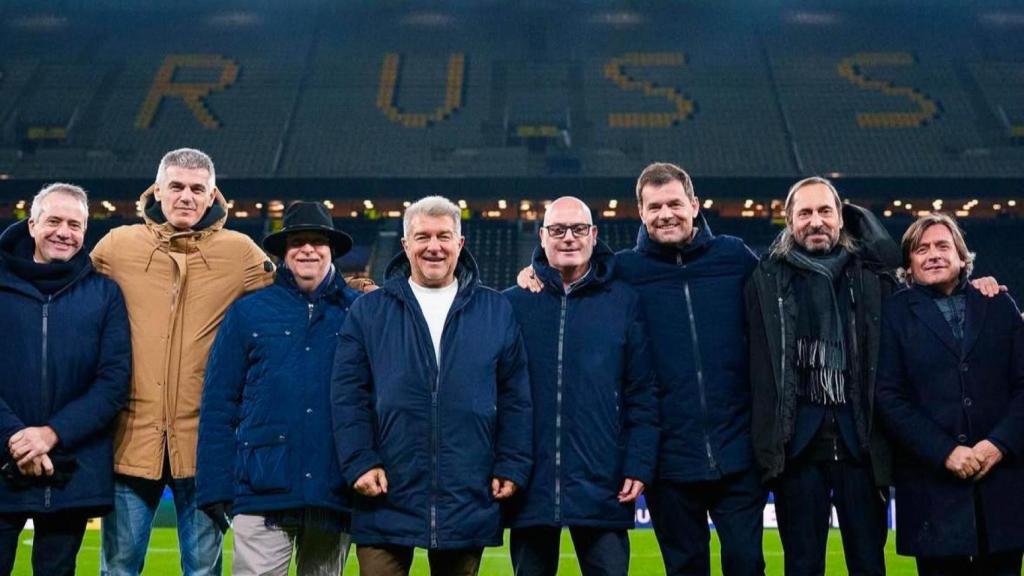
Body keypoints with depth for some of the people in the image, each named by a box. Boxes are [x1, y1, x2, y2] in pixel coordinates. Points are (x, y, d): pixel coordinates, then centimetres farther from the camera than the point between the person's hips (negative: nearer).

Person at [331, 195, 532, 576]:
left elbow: (515, 398, 6)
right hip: (387, 499, -1)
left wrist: (512, 467, 0)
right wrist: (359, 462, -7)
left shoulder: (497, 311, 8)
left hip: (469, 502, 1)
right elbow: (348, 396, 2)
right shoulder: (368, 311, 6)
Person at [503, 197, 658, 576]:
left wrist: (639, 466, -4)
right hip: (530, 484, 1)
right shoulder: (513, 304, 5)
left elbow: (642, 395, 3)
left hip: (602, 485, -1)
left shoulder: (625, 302, 4)